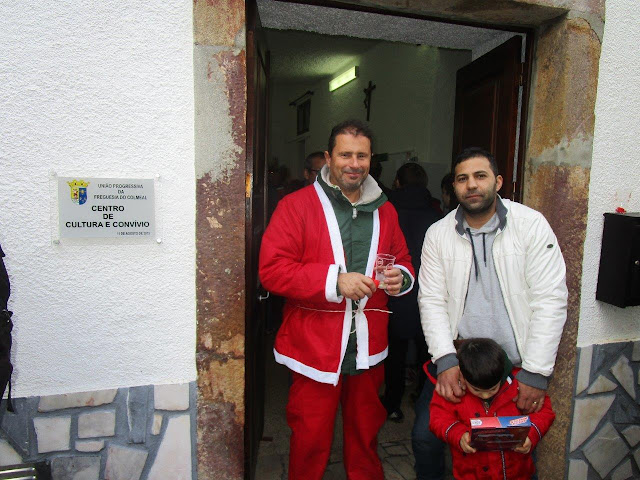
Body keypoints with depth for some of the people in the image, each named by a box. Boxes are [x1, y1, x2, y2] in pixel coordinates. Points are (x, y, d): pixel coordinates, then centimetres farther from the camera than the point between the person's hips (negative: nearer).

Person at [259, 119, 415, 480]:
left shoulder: (385, 211, 11)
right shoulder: (297, 205, -6)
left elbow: (403, 259, 22)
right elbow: (271, 269, -13)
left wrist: (401, 276, -3)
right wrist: (333, 280, -21)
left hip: (368, 348, 5)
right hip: (315, 346, -4)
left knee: (366, 434, 21)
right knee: (311, 441, 9)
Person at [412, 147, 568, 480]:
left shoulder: (531, 225, -6)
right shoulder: (438, 234, 0)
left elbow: (550, 300, -9)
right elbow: (432, 301, -2)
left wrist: (536, 373, -12)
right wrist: (446, 360, -12)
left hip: (517, 363, -1)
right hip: (457, 360, 2)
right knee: (425, 437, 1)